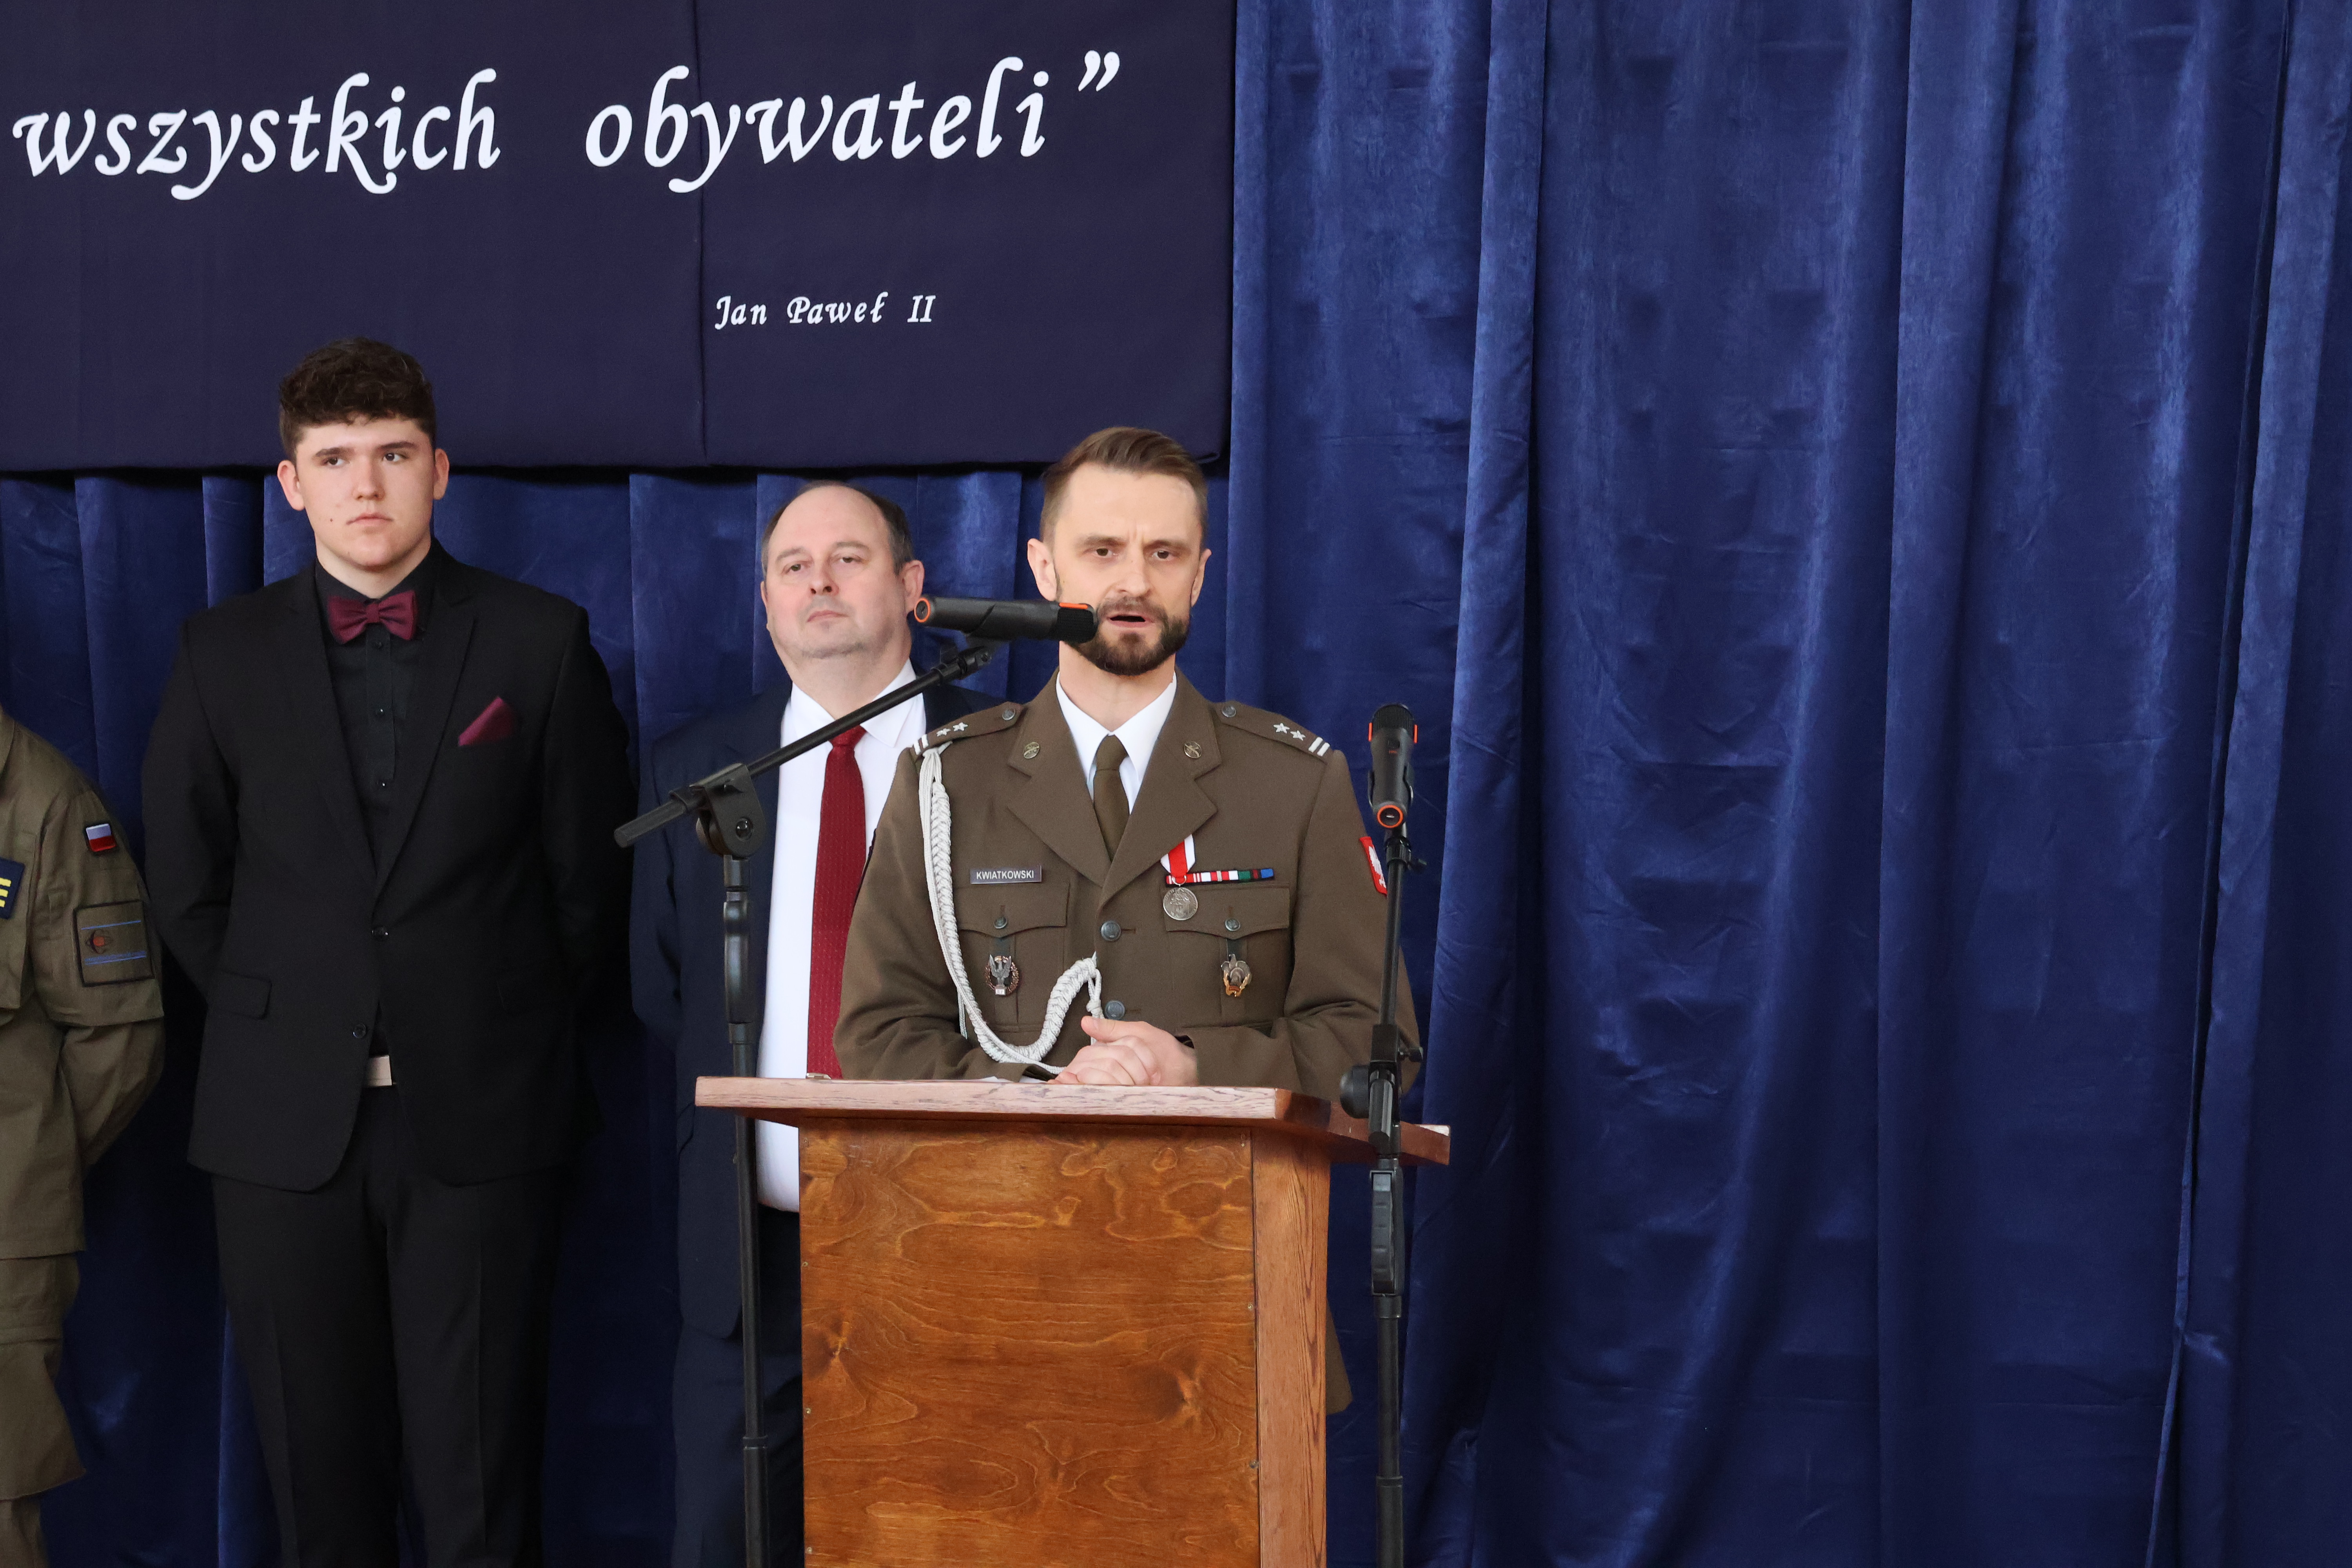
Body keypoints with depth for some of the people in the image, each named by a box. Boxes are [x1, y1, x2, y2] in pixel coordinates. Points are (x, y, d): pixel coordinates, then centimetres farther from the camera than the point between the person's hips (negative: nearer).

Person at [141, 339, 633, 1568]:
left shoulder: (541, 642, 2)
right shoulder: (222, 653, 7)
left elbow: (592, 870, 5)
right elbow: (183, 883, 12)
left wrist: (517, 1032, 5)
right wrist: (277, 1021, 8)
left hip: (479, 1118, -2)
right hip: (285, 1123, 2)